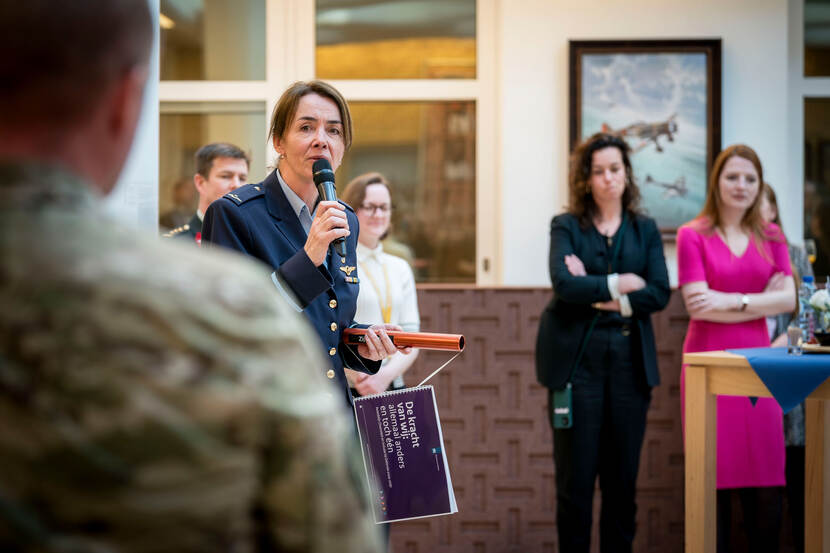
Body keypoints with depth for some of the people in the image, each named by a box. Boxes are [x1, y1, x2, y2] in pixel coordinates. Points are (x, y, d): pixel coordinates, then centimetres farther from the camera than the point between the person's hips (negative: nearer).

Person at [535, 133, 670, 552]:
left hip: (630, 360, 2)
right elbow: (564, 283, -12)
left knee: (623, 474, 4)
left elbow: (660, 293, -1)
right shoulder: (566, 227, 5)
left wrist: (598, 295, -8)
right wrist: (619, 284, -6)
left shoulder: (645, 230, 12)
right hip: (577, 359, -2)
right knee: (576, 474, -2)